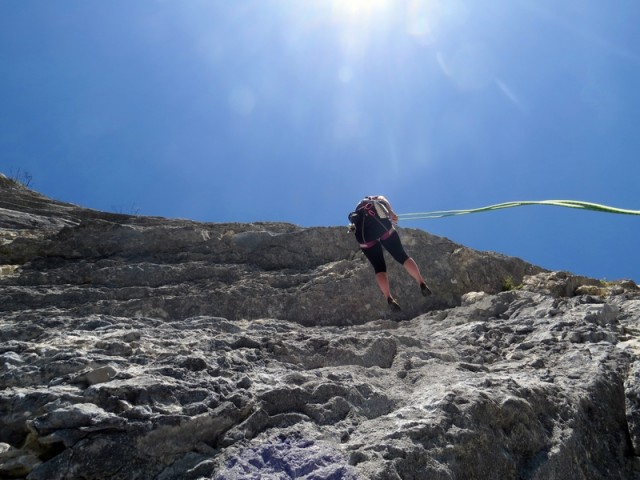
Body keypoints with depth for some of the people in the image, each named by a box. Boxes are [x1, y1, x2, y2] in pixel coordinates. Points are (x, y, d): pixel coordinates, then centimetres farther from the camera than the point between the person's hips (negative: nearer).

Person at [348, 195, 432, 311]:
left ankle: (389, 298, -4)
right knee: (402, 256, 7)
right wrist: (391, 212, 3)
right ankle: (422, 284, -1)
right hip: (381, 225, -2)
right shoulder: (374, 199, 31)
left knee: (379, 268, 9)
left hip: (363, 234, 2)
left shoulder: (355, 215, 39)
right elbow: (382, 199, 12)